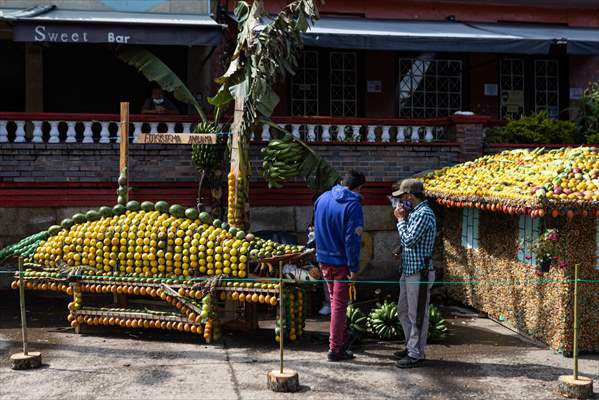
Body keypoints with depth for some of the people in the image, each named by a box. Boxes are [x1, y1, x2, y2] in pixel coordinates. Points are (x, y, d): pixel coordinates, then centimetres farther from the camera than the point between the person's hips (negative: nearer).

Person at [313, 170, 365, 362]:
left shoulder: (322, 198, 3)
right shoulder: (353, 206, -17)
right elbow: (352, 239, -21)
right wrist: (354, 267, -16)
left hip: (323, 258, 6)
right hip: (341, 261, -6)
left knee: (335, 300, 21)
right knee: (339, 304, 3)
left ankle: (343, 338, 34)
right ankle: (335, 349, 8)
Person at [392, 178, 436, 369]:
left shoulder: (424, 214, -18)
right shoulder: (415, 212, 13)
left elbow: (408, 240, -21)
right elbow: (406, 240, 18)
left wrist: (401, 219, -9)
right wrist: (402, 218, 7)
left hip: (419, 273, -10)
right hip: (408, 270, 10)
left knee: (417, 315, 0)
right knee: (403, 311, 18)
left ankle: (416, 354, 10)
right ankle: (411, 347, 30)